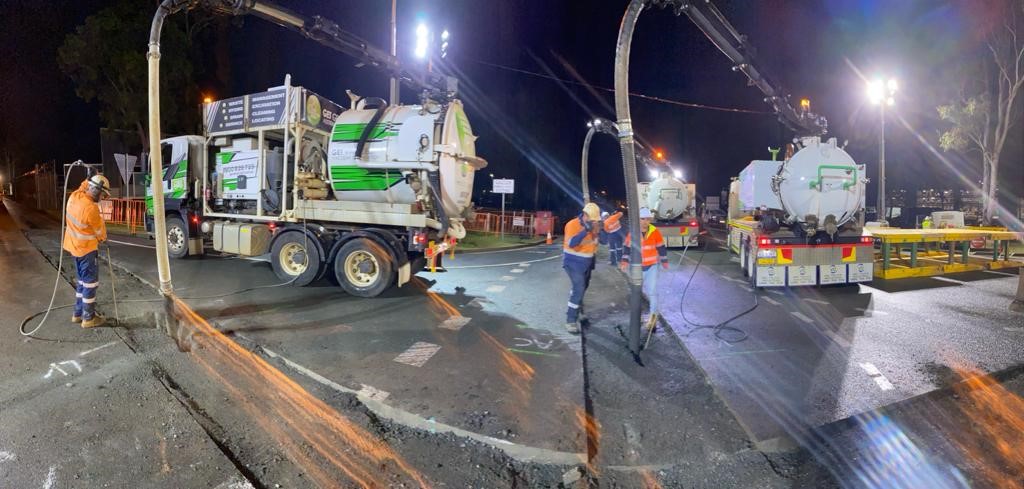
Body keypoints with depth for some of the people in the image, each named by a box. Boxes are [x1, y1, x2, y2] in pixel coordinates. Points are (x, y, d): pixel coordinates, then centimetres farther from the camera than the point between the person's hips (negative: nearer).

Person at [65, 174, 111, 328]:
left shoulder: (75, 196, -6)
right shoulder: (91, 208, -27)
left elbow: (83, 187, 23)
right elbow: (100, 230, -10)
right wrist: (103, 238, 9)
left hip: (75, 245, 9)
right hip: (86, 249, -9)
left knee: (82, 280, 19)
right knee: (90, 282, 0)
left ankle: (78, 313, 27)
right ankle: (88, 318, 7)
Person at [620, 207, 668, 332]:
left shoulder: (655, 232, -11)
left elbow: (661, 247, 0)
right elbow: (627, 247, 1)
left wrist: (664, 261, 5)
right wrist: (625, 261, -3)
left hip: (652, 266, -1)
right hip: (638, 266, 1)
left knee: (652, 290, -5)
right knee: (645, 289, 14)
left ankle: (653, 314, 6)